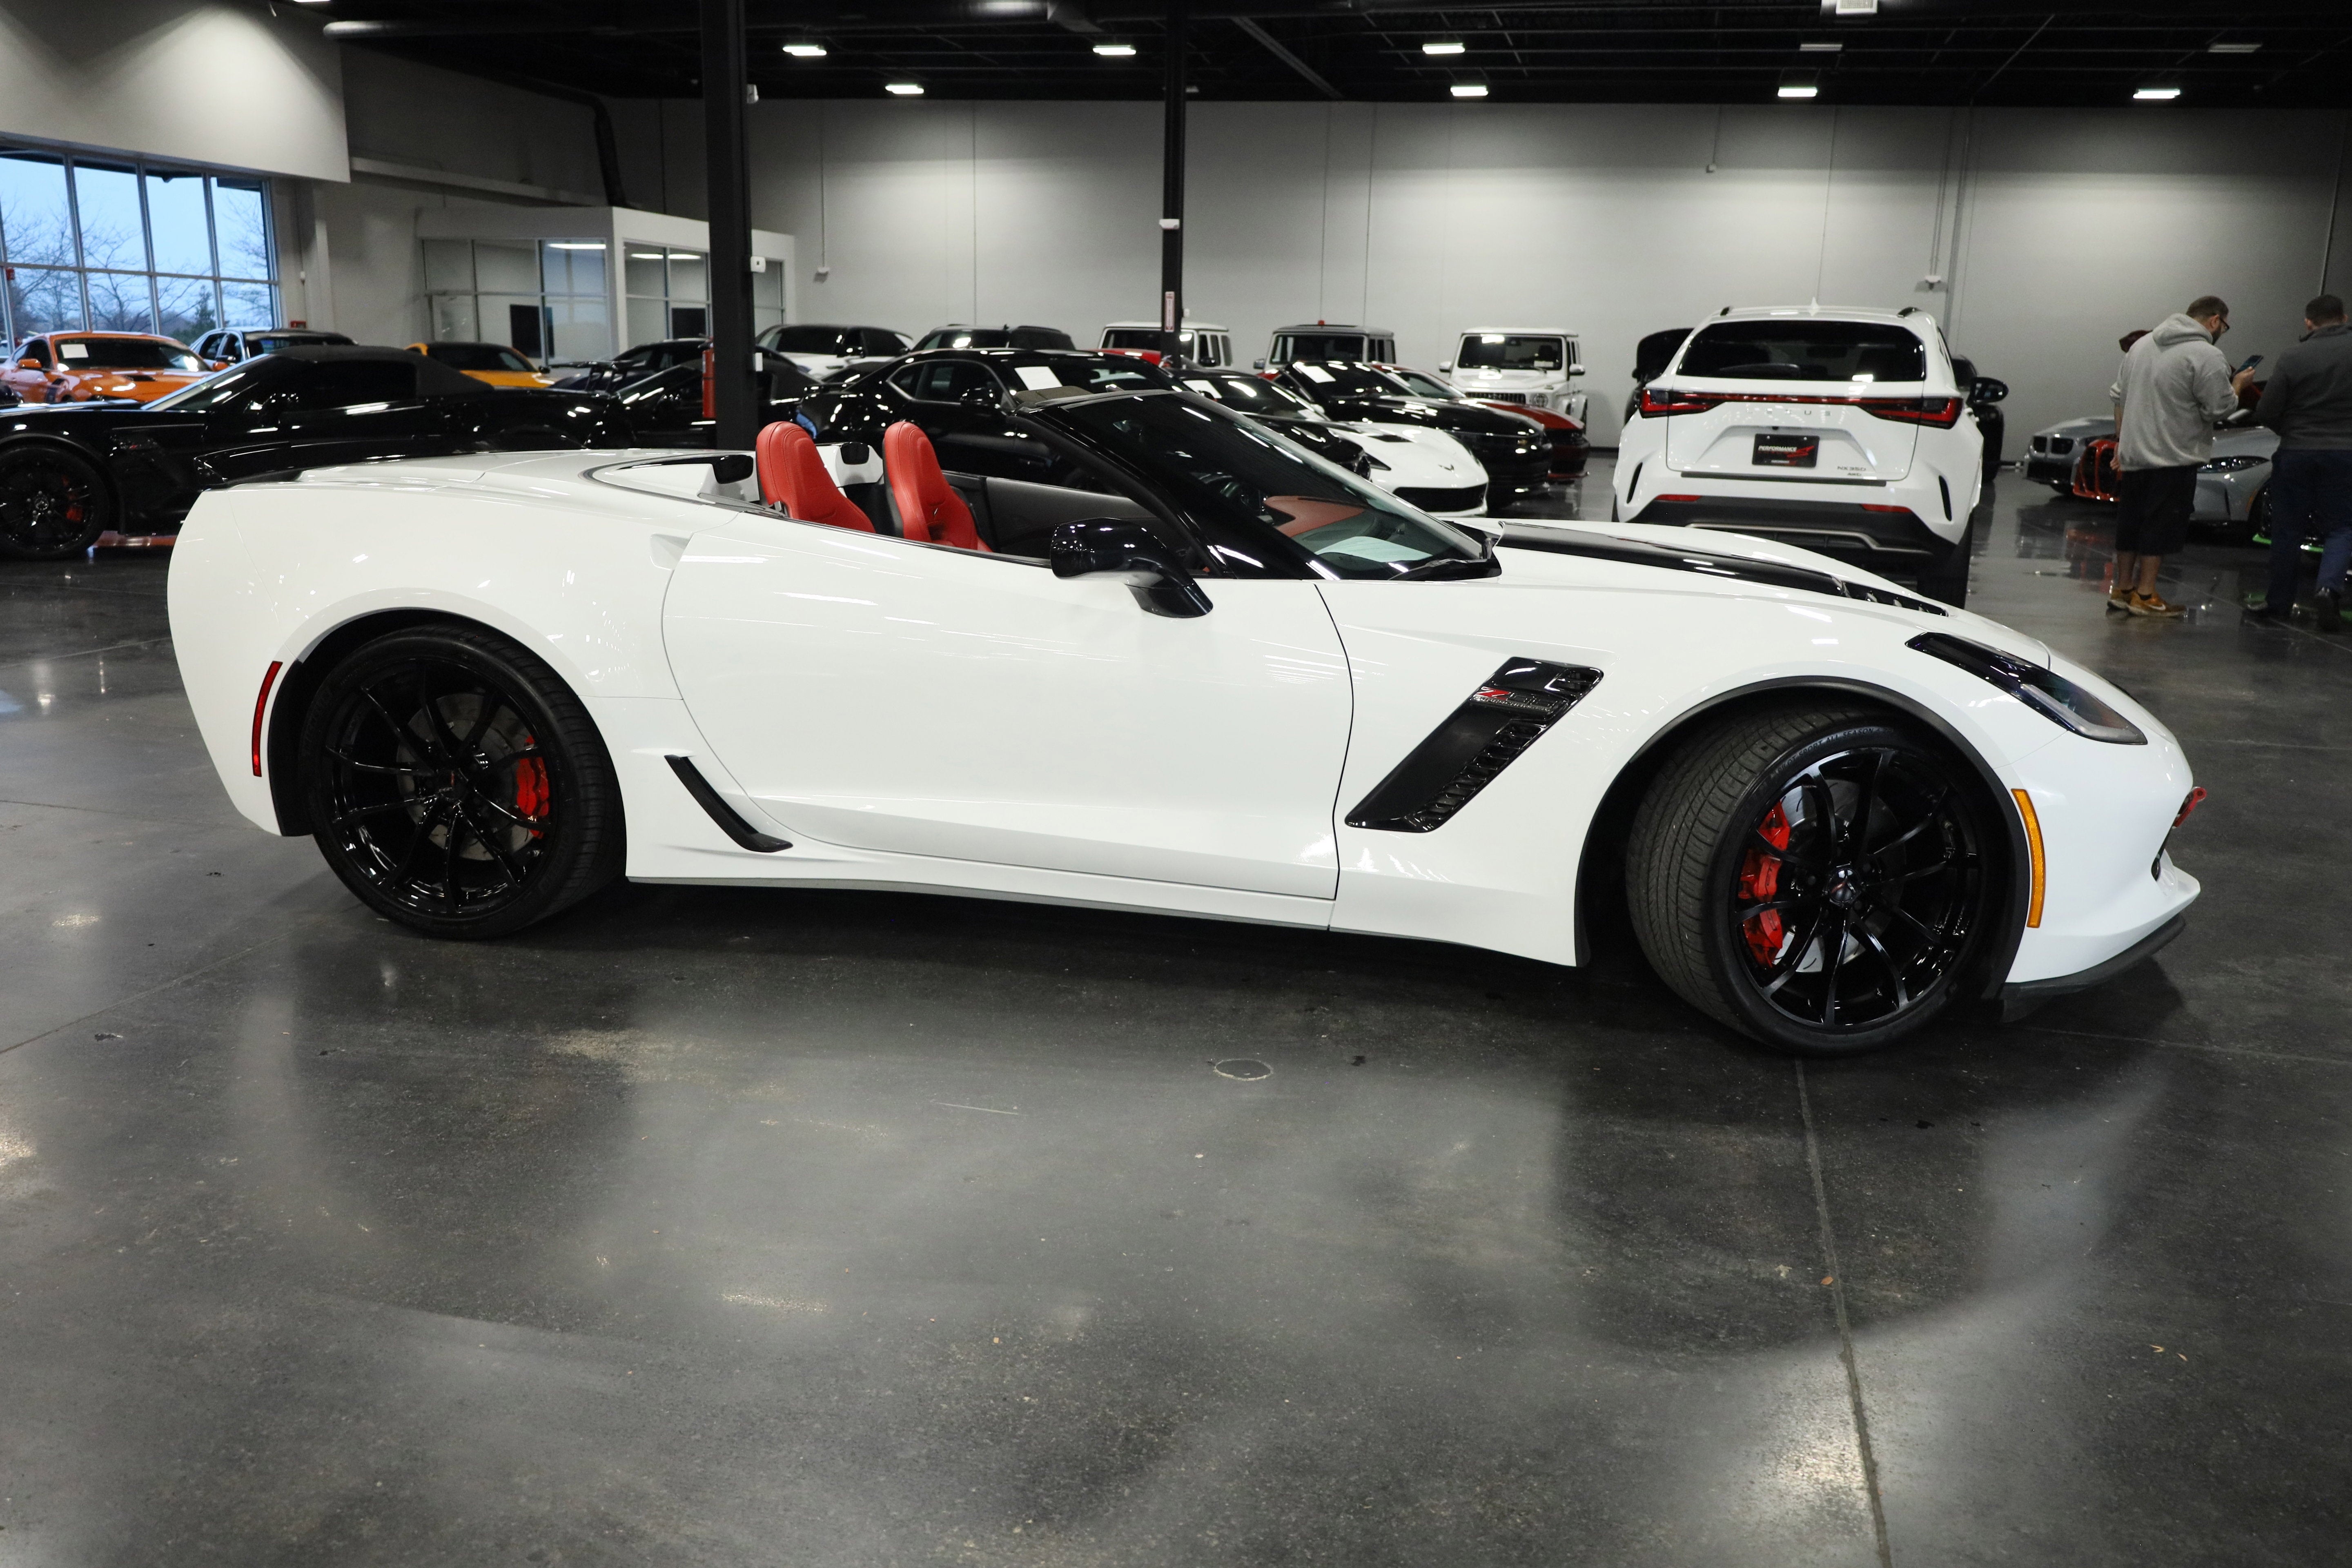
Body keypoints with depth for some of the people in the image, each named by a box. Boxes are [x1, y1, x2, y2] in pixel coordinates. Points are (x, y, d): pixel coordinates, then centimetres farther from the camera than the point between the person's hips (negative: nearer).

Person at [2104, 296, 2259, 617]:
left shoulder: (2142, 345, 13)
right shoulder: (2206, 356, -12)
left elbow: (2119, 396, 16)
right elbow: (2221, 407, -12)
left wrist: (2122, 440, 20)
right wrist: (2238, 384, 6)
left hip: (2132, 454, 7)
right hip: (2173, 458, -7)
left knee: (2130, 523, 13)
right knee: (2161, 528, -2)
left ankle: (2123, 587, 18)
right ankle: (2145, 595, 0)